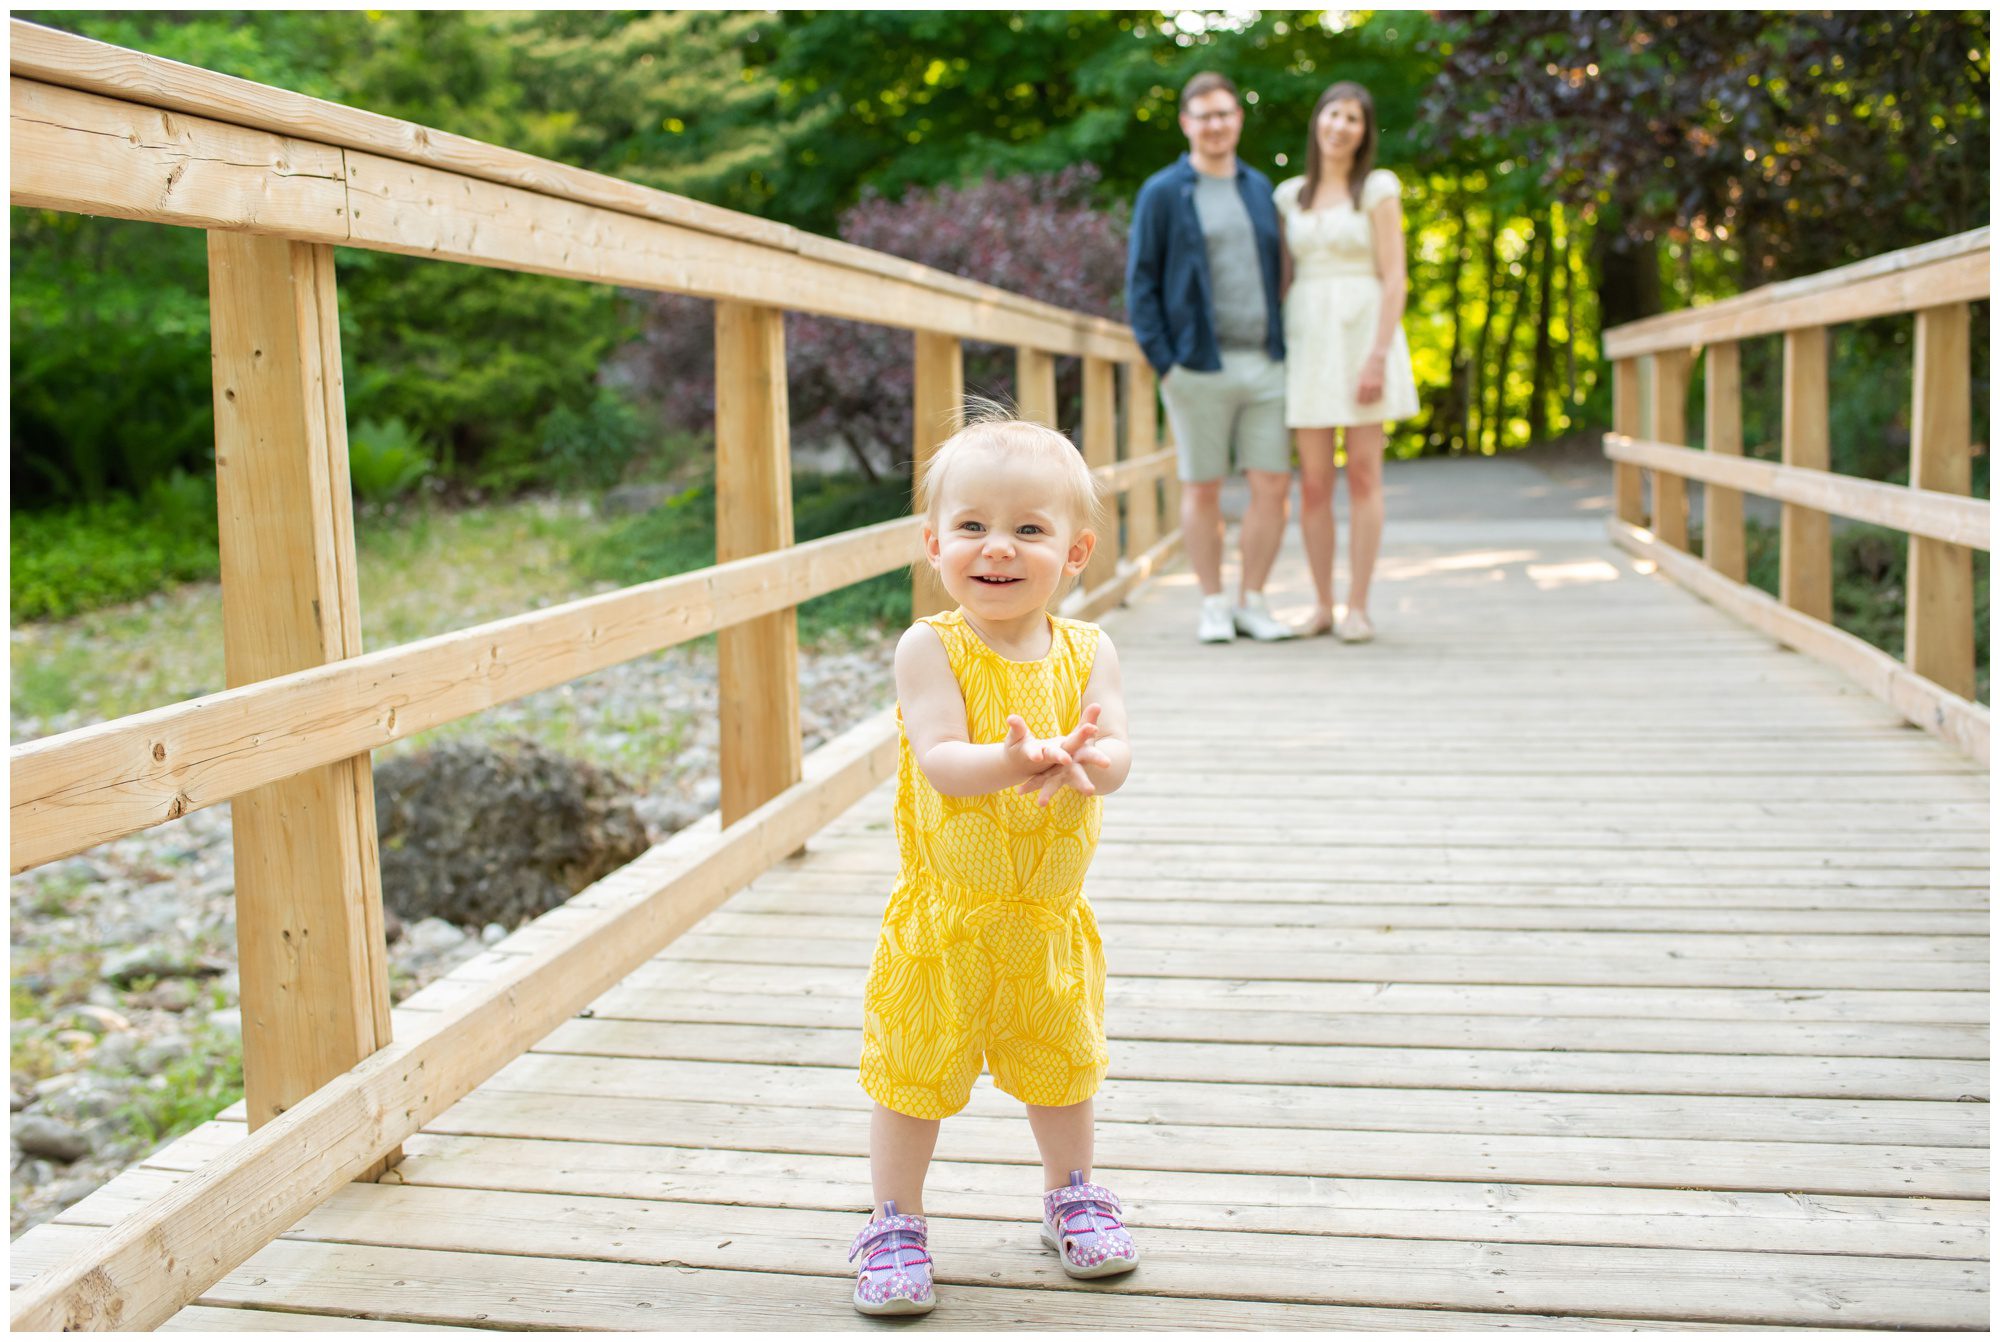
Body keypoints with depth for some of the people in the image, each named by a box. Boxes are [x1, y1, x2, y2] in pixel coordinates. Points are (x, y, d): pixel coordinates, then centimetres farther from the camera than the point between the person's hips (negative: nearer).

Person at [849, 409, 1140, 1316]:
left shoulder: (1086, 652, -5)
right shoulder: (930, 649, -15)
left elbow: (1114, 755, -16)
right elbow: (939, 762, -25)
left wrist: (1078, 765, -39)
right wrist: (1012, 762, -44)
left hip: (1051, 917, 3)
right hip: (944, 917, -3)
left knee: (1059, 1067, 21)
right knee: (915, 1075, 9)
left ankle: (1072, 1195, 44)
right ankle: (895, 1224, 28)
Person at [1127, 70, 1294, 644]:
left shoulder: (1259, 188, 14)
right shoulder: (1162, 193, 1)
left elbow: (1277, 271, 18)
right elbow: (1140, 284, -2)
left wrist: (1287, 349, 8)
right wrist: (1164, 364, -10)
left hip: (1265, 365, 4)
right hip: (1199, 367, -4)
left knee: (1273, 485, 0)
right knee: (1202, 489, 3)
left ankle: (1252, 602, 12)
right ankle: (1213, 606, 14)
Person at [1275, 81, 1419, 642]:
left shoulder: (1378, 188, -1)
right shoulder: (1291, 195, 12)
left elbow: (1395, 278, -7)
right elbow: (1284, 279, 14)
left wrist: (1378, 357, -17)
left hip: (1363, 334, -4)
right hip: (1308, 340, 4)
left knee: (1363, 474, -4)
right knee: (1313, 480, 2)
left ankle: (1358, 608, 0)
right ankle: (1323, 606, 9)